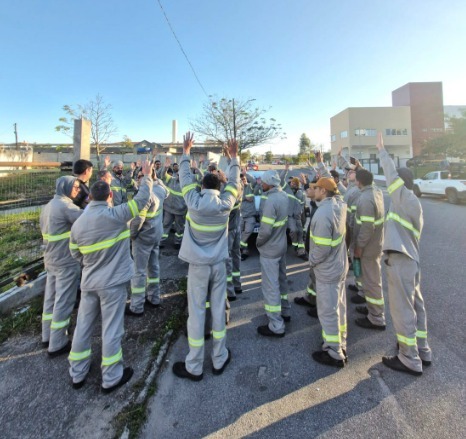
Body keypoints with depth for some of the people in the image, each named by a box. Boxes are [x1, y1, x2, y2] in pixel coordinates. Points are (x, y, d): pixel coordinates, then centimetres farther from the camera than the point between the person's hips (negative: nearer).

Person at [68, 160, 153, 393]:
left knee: (83, 326, 18)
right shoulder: (115, 215, -19)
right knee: (111, 329, 6)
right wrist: (147, 176, 1)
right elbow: (142, 198, -13)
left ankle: (77, 374, 35)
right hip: (113, 282, -5)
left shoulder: (77, 223, -1)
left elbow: (76, 255, 9)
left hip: (89, 282, 5)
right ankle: (111, 378, 22)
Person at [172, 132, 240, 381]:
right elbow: (234, 182, 8)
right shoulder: (226, 204, -6)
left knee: (196, 312, 6)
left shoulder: (193, 201, -10)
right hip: (218, 264, 2)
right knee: (218, 309, 13)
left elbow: (185, 178, 2)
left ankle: (194, 367, 20)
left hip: (197, 265, -2)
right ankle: (219, 360, 27)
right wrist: (234, 157, 18)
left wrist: (186, 151, 13)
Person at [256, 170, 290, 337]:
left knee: (270, 285, 1)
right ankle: (285, 311, 39)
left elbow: (266, 230, -26)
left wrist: (258, 242, -8)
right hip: (282, 245, 9)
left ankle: (276, 326, 12)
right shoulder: (283, 195, 2)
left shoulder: (271, 201, -26)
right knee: (281, 279, 22)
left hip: (270, 249, -9)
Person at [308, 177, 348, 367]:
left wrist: (311, 261, -11)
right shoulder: (340, 205, -2)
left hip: (327, 269, -9)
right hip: (340, 264, 9)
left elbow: (322, 247, -26)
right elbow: (338, 194, 26)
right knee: (339, 307, 21)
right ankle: (340, 344, 39)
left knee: (328, 311, 5)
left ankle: (334, 354, 21)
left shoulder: (323, 214, -28)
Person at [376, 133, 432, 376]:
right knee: (415, 307, 17)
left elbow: (392, 176, -15)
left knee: (403, 311, -1)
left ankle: (410, 361, 11)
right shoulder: (410, 203, 14)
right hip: (409, 260, 10)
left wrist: (382, 150, -4)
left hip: (401, 261, -10)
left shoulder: (408, 199, -12)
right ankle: (422, 352, 31)